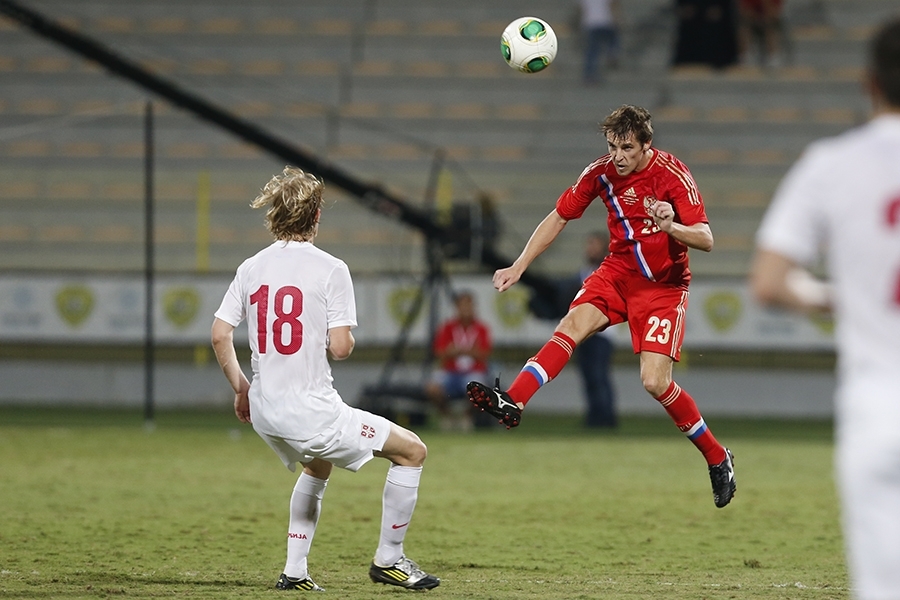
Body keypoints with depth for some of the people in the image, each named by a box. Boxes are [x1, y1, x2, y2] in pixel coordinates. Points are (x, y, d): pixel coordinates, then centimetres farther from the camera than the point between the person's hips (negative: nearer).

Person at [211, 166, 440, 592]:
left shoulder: (251, 268, 6)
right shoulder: (330, 269, -10)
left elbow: (220, 335, 4)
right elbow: (340, 347, -15)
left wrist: (240, 388, 17)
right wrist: (346, 338, 8)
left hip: (264, 412, 7)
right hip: (311, 410, -7)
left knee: (318, 466, 36)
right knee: (412, 451, 7)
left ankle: (294, 572, 30)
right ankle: (388, 559, 12)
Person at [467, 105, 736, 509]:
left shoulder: (672, 175, -18)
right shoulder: (600, 173, -6)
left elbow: (706, 240, -23)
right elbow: (558, 218, 5)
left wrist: (671, 227, -44)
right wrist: (518, 267, -1)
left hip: (664, 285, -4)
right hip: (618, 271, 4)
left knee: (654, 382, -15)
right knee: (575, 322, -26)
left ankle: (718, 459, 4)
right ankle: (512, 403, -42)